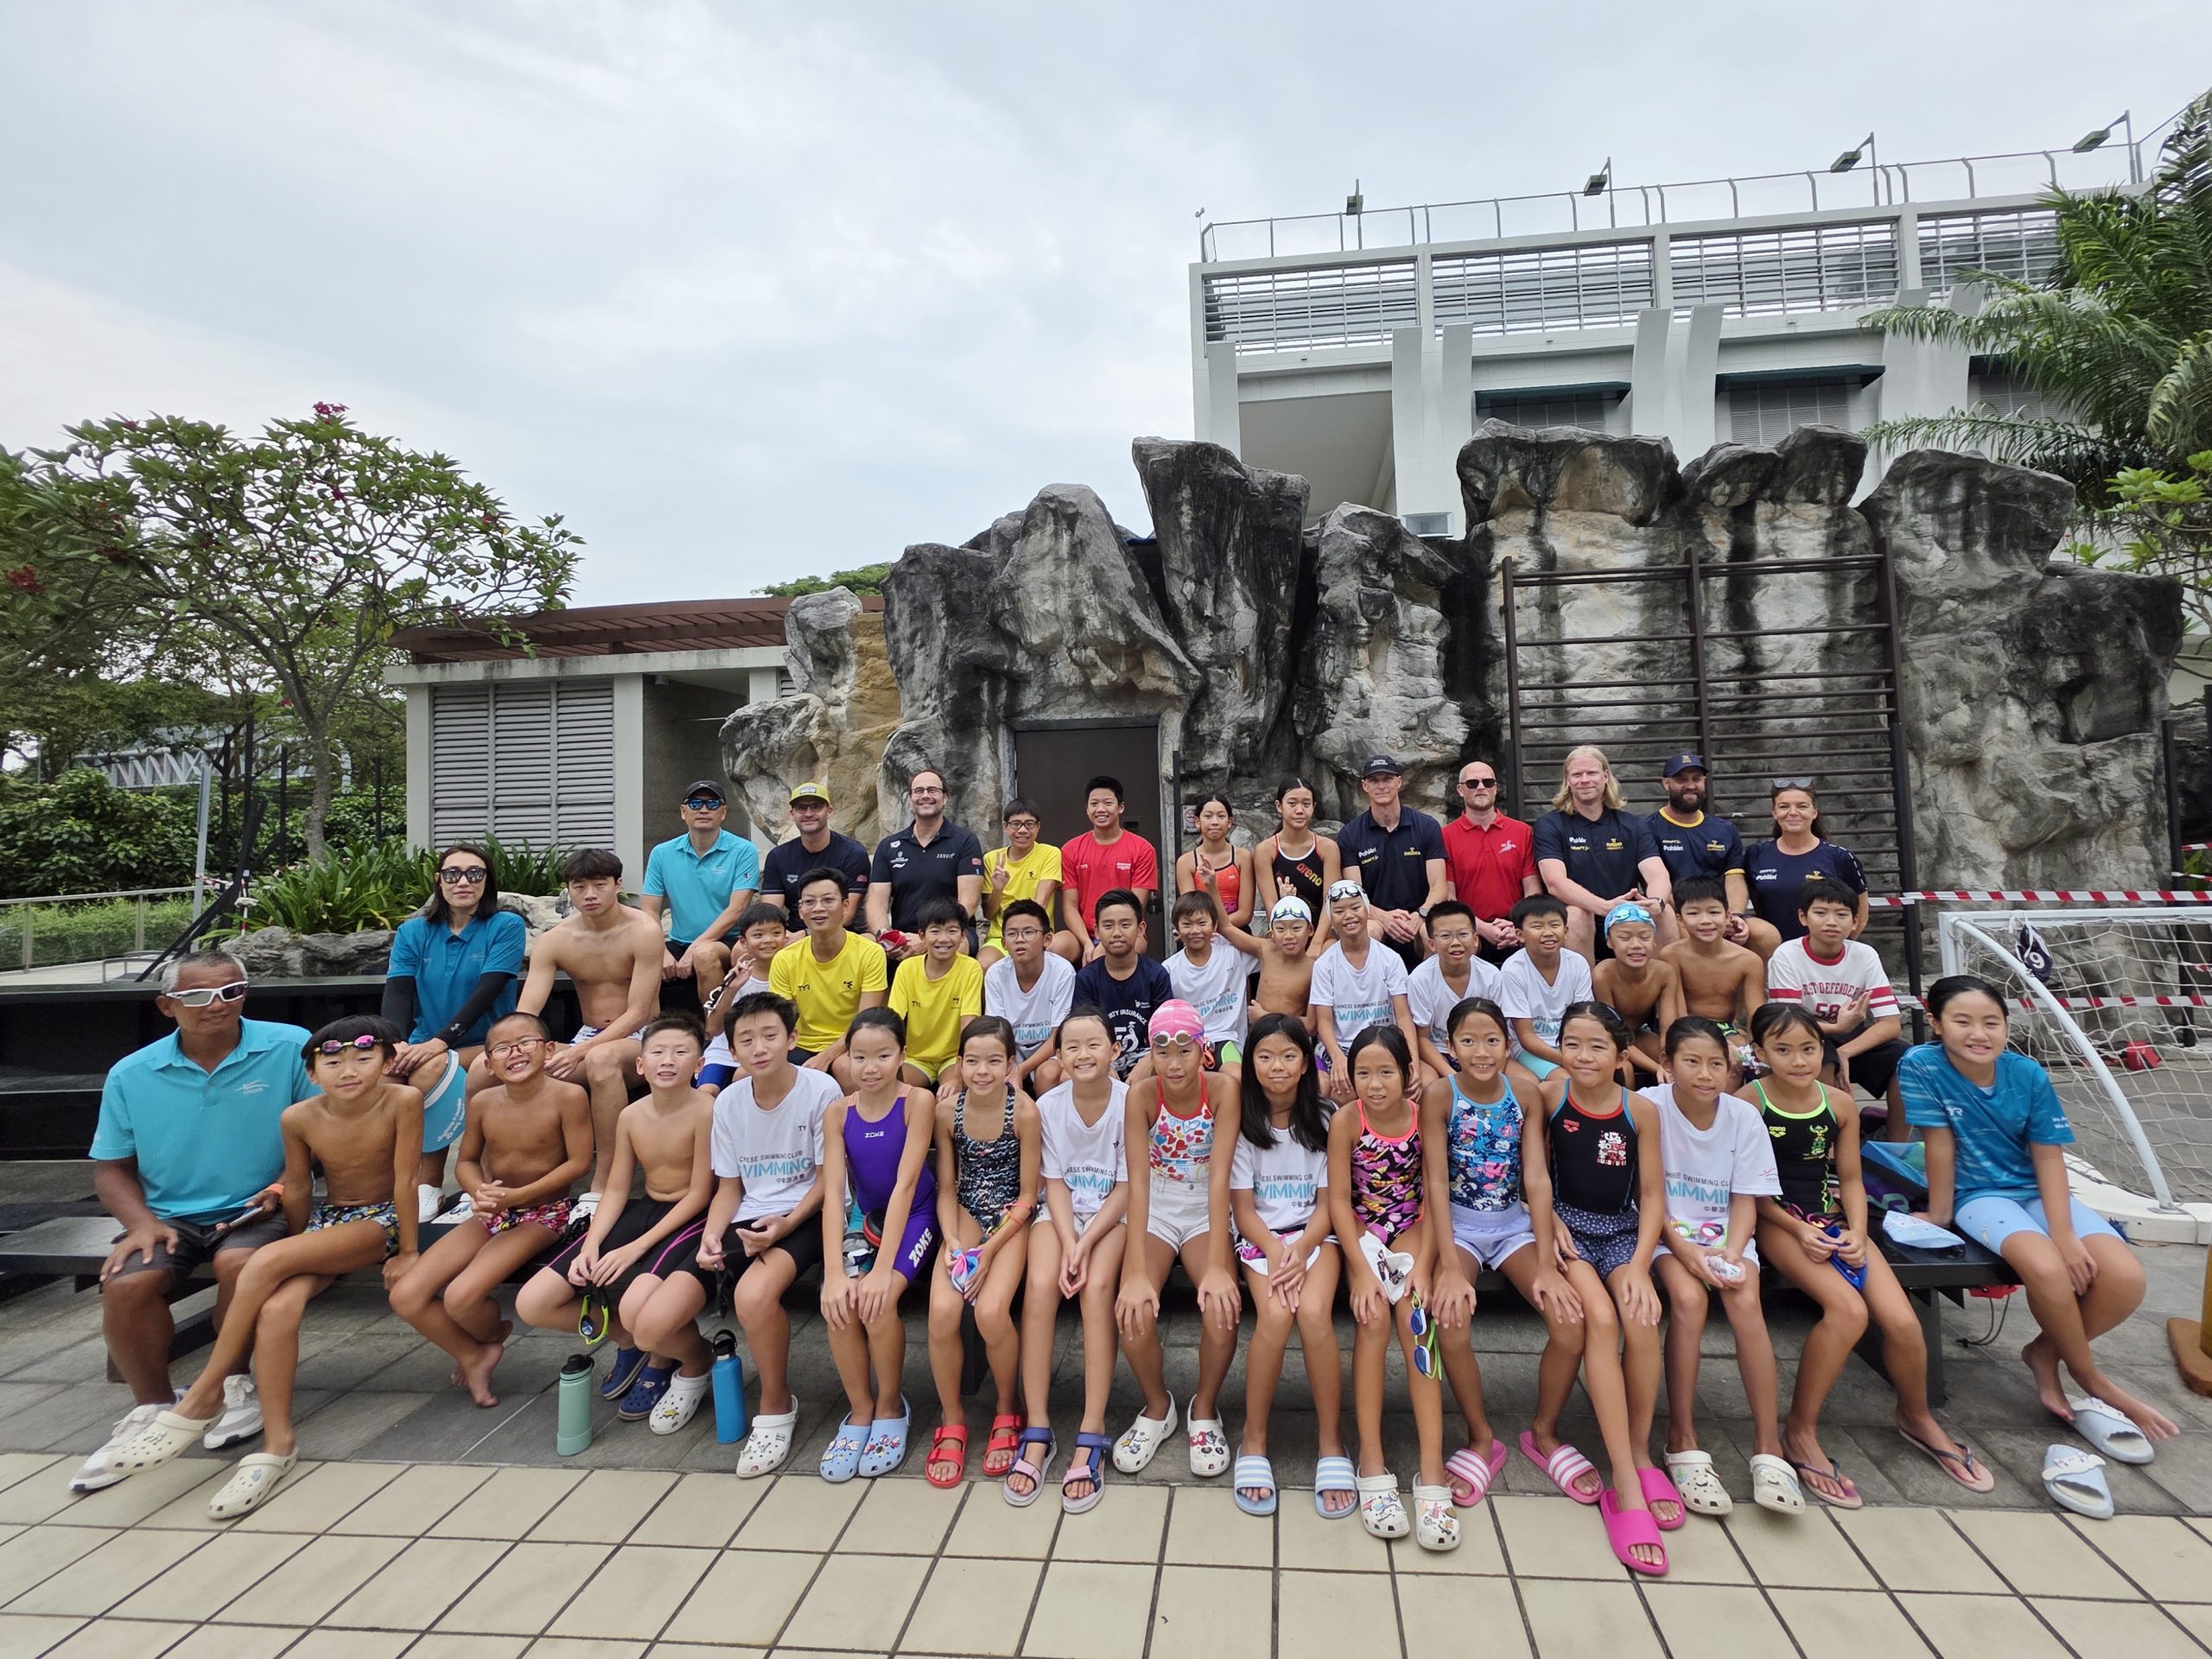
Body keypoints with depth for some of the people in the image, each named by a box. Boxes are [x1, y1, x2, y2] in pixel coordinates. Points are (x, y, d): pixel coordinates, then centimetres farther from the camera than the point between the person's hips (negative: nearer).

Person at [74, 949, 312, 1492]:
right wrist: (142, 1222, -7)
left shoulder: (291, 1047, -8)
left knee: (240, 1263, -31)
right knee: (126, 1285, -24)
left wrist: (284, 1183, -17)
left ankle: (237, 1385, -3)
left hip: (256, 1211, -3)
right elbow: (111, 1167, 10)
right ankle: (151, 1408, 1)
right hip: (169, 1215, 3)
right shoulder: (131, 1075, 2)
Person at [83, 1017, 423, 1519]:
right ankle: (277, 1443, -16)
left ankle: (203, 1397, -10)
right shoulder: (299, 1118, -8)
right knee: (277, 1308, -26)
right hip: (326, 1219, 4)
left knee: (265, 1263, -26)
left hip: (381, 1221, -4)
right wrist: (299, 1249, 14)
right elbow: (296, 1190, 6)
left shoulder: (402, 1101, -20)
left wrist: (408, 1253, -10)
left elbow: (406, 1179, -15)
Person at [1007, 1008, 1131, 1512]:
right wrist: (1068, 1242, -17)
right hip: (1061, 1212, 2)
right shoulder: (1048, 1105, -2)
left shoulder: (1129, 1102, -10)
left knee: (1097, 1286, -31)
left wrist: (1086, 1244, -19)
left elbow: (1127, 1186, -9)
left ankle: (1091, 1437, -24)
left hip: (1112, 1214, -2)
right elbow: (1055, 1181, -1)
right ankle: (1037, 1432, -19)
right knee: (1041, 1284, -27)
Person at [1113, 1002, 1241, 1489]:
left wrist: (1217, 1266, -31)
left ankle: (1204, 1407, 5)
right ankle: (1157, 1407, 8)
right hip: (1155, 1212, 0)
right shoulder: (1141, 1094, -16)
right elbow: (1137, 1181, -22)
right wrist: (1137, 1273, -30)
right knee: (1133, 1311, -24)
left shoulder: (1222, 1089, -17)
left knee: (1222, 1308, -27)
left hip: (1206, 1213, 0)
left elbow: (1220, 1176, -22)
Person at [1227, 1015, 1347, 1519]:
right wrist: (1274, 1251, -18)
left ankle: (1331, 1442, -12)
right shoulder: (1242, 1122, 1)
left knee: (1314, 1312, -29)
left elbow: (1327, 1203, 2)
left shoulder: (1322, 1121, 3)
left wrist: (1301, 1249, -16)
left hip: (1313, 1235, 1)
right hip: (1260, 1237, 0)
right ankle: (1254, 1440, -11)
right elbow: (1242, 1207, -1)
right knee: (1275, 1314, -29)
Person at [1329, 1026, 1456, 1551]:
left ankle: (1432, 1474, -18)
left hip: (1410, 1230, 1)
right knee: (1373, 1316, -23)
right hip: (1360, 1231, -1)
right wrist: (1362, 1271, -19)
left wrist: (1423, 1265, -14)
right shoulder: (1346, 1120, -13)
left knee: (1416, 1321, -20)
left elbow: (1432, 1195, -4)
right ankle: (1372, 1466, -14)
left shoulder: (1424, 1117, -9)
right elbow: (1339, 1200, -11)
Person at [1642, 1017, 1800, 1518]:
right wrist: (1685, 1250, -21)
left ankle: (1768, 1446, -15)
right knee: (1689, 1297, -30)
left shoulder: (1744, 1116, -3)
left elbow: (1746, 1199, -1)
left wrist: (1731, 1255, -17)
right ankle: (1682, 1440, -18)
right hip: (1666, 1229, -2)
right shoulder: (1649, 1106, -11)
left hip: (1725, 1230, 2)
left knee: (1746, 1301, -27)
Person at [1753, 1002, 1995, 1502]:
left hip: (1832, 1219, 5)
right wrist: (1798, 1230, -16)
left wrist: (1856, 1231, -4)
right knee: (1849, 1309, -28)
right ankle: (1800, 1431, -10)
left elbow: (1850, 1179, 12)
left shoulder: (1840, 1104, 5)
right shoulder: (1748, 1103, -11)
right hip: (1776, 1220, -5)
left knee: (1903, 1322, -11)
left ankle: (1916, 1417, 25)